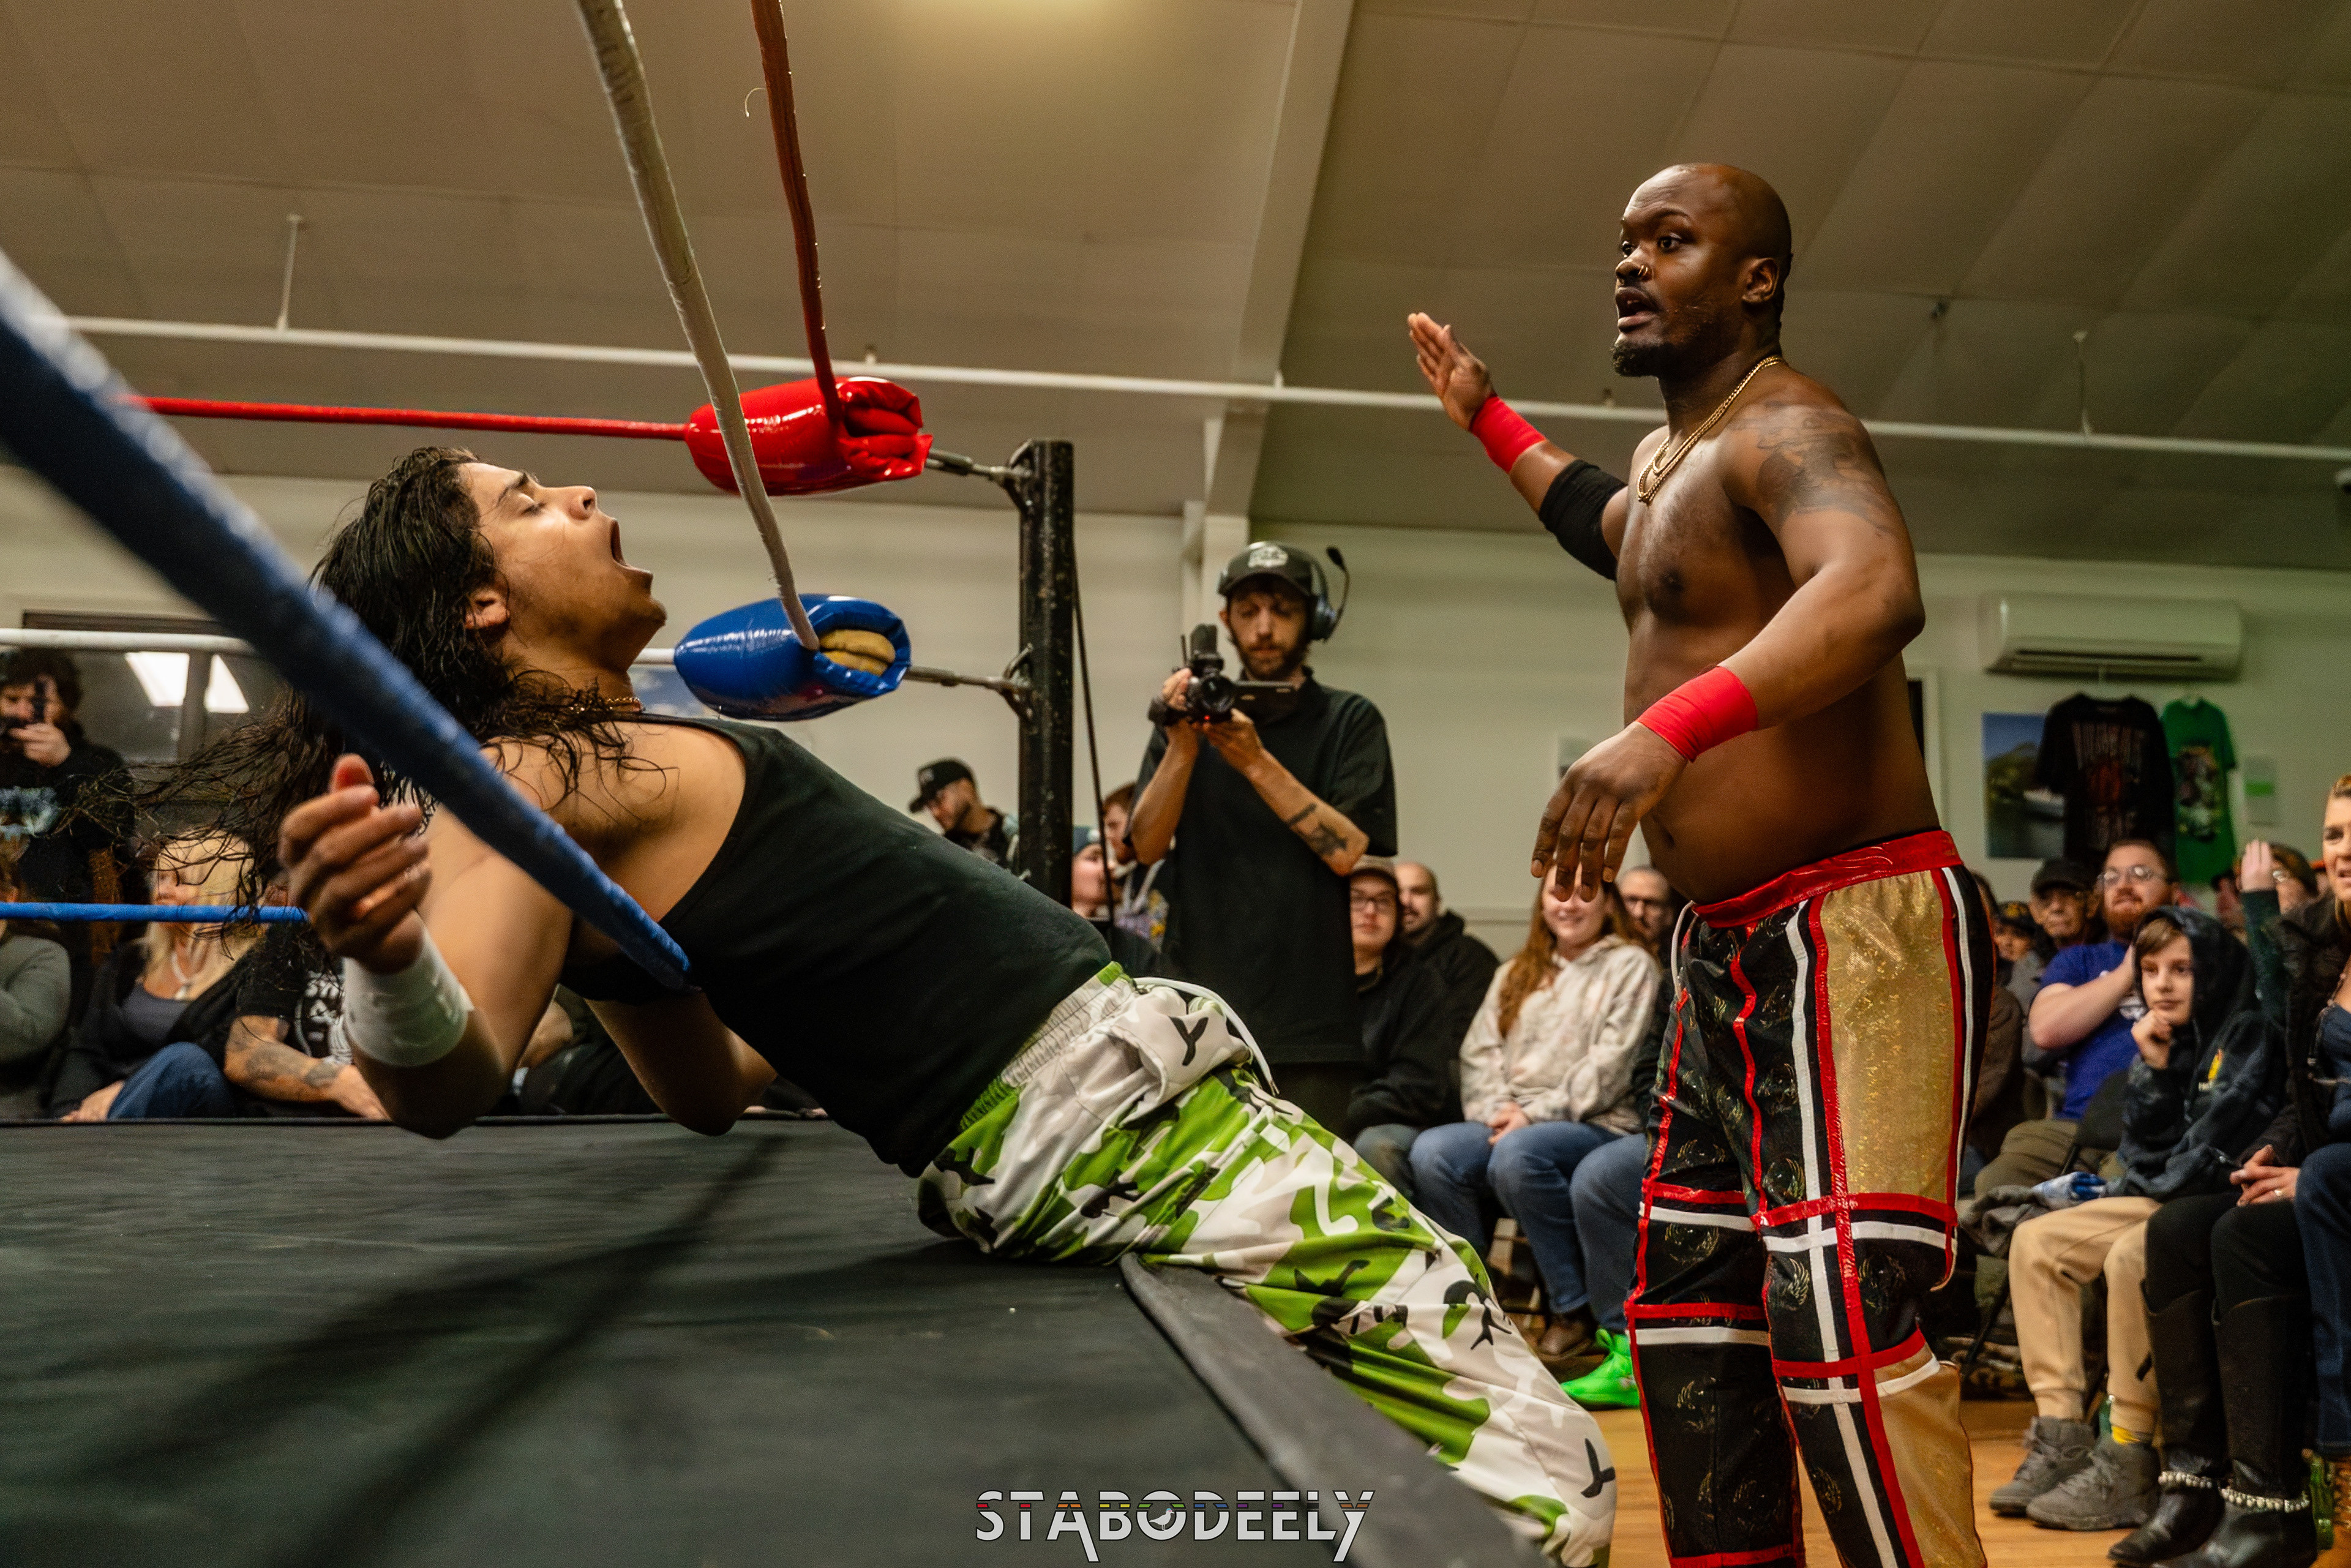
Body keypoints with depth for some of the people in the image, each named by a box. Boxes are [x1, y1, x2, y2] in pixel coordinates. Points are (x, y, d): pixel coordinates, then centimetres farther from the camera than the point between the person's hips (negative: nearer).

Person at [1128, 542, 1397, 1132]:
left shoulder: (1350, 721, 6)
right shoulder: (1194, 714, 14)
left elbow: (1345, 850, -7)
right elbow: (1148, 846, 2)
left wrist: (1257, 761, -16)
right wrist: (1183, 746, -12)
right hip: (1200, 1014, 2)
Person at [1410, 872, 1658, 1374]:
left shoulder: (1630, 965, 7)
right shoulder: (1515, 973, 24)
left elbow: (1611, 1064, -6)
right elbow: (1479, 1051, 13)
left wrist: (1536, 1112, -13)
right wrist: (1499, 1109, -7)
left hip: (1597, 1126, -5)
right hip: (1509, 1124, 5)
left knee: (1517, 1155, -36)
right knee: (1431, 1152, -25)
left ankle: (1573, 1311, -19)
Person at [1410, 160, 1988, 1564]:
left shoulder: (1784, 426, -11)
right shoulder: (1676, 450, 19)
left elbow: (1876, 590, -34)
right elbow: (1618, 530, 45)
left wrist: (1668, 728, -47)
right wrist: (1488, 418, 46)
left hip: (1853, 934, -10)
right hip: (1730, 948, 10)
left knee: (1842, 1329, -18)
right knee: (1687, 1309, 15)